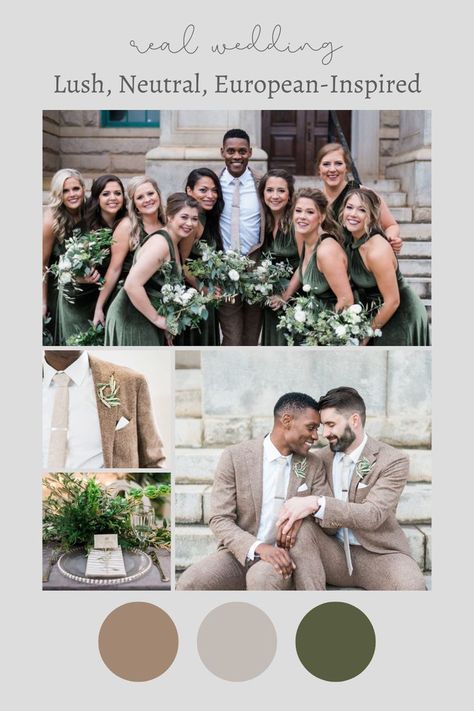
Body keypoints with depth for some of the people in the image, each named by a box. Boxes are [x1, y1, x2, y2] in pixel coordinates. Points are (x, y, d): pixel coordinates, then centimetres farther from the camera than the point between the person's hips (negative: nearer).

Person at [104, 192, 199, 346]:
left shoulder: (172, 243, 9)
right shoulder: (160, 243, -21)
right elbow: (132, 284, -29)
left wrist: (165, 324, 8)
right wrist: (157, 318, -20)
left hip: (145, 319, 10)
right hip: (131, 320, -10)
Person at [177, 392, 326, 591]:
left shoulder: (312, 464, 5)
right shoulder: (235, 456, -4)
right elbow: (220, 520, -8)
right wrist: (258, 547, -23)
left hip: (280, 557, 1)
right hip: (239, 553, 0)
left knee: (262, 577, -36)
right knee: (190, 582, -30)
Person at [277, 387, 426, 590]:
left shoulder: (393, 461, -9)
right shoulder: (322, 459, 4)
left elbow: (373, 515, -23)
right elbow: (329, 524, -3)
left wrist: (317, 503, -34)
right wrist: (300, 511, -27)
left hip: (377, 554, -3)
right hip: (334, 553, 4)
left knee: (411, 585, -34)